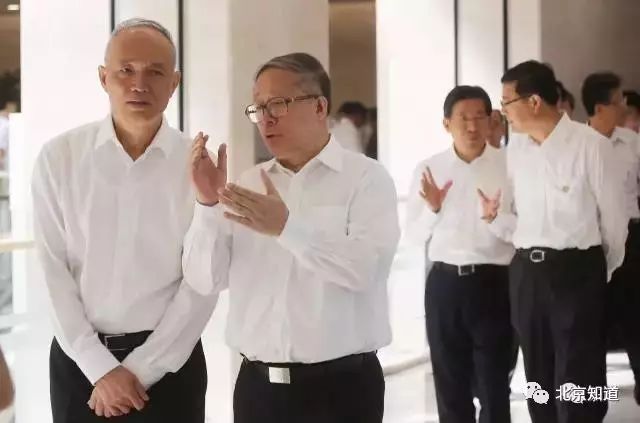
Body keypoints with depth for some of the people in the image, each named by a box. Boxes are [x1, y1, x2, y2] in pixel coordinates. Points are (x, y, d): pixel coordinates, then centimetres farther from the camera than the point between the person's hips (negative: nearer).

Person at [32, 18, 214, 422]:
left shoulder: (198, 165, -4)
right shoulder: (59, 158, -3)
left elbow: (202, 282, -6)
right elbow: (55, 271, -5)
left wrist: (139, 369, -11)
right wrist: (101, 368, -11)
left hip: (169, 361, 0)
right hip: (79, 359, 1)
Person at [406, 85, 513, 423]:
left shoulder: (509, 166, -6)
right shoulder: (428, 169, 2)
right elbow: (414, 230, 6)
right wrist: (433, 208, -13)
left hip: (493, 281, -2)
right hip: (444, 282, 3)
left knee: (494, 380, 7)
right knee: (450, 380, 15)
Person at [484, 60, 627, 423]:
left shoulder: (589, 144, -9)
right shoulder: (516, 149, 7)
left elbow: (613, 216, -2)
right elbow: (523, 217, 11)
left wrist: (603, 272, 9)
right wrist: (495, 216, -8)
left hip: (576, 271, -5)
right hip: (526, 272, 6)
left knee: (577, 386, -1)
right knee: (539, 383, 14)